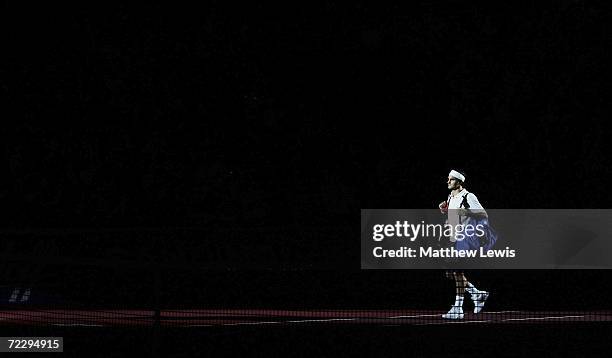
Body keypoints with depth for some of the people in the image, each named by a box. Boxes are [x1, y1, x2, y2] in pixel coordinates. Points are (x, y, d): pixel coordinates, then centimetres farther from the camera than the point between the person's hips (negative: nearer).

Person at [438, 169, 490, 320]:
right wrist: (444, 210, 10)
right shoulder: (450, 197, 17)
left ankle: (457, 309, -12)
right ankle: (477, 294, 23)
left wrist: (466, 212, -24)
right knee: (450, 273, 7)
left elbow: (483, 214, -12)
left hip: (465, 239, -9)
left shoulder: (468, 197, -8)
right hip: (453, 240, 9)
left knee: (457, 272, -14)